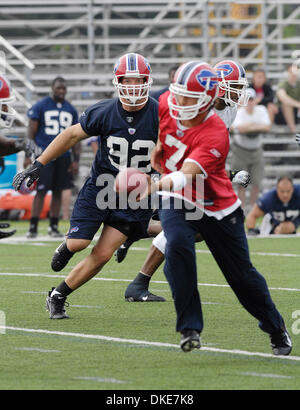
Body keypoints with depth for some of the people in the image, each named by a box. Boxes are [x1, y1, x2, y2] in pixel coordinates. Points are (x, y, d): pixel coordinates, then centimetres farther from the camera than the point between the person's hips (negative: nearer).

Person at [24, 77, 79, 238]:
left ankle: (53, 226, 12)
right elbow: (31, 132, -1)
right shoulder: (40, 106, 0)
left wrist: (75, 160, 9)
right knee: (41, 191, -9)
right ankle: (33, 226, -7)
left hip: (63, 156, 4)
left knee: (58, 191, 5)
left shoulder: (70, 110, 13)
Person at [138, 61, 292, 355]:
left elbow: (186, 175, -44)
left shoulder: (215, 135, -31)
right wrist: (159, 143, 3)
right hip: (176, 201, 3)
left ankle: (275, 327, 33)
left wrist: (155, 186, -60)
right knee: (178, 246, -28)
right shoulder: (168, 106, -13)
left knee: (241, 274, 6)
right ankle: (189, 328, -20)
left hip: (216, 207, -3)